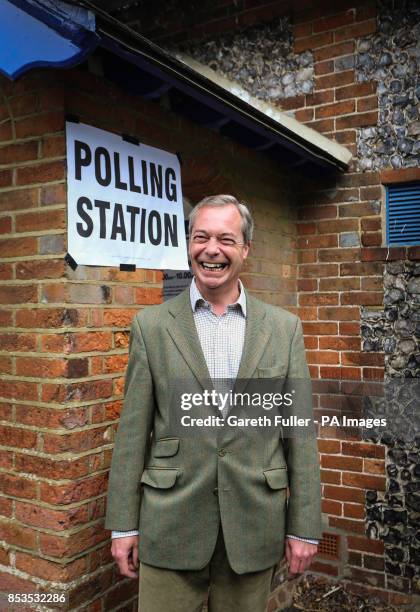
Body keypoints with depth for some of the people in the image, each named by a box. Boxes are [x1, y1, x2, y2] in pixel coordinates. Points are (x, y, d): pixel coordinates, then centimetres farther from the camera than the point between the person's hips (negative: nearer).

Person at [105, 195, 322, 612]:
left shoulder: (284, 328, 1)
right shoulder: (151, 325, -2)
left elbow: (300, 433, 2)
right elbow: (133, 430, -1)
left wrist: (304, 527, 1)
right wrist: (123, 524, -1)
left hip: (255, 526, 1)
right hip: (170, 526, -1)